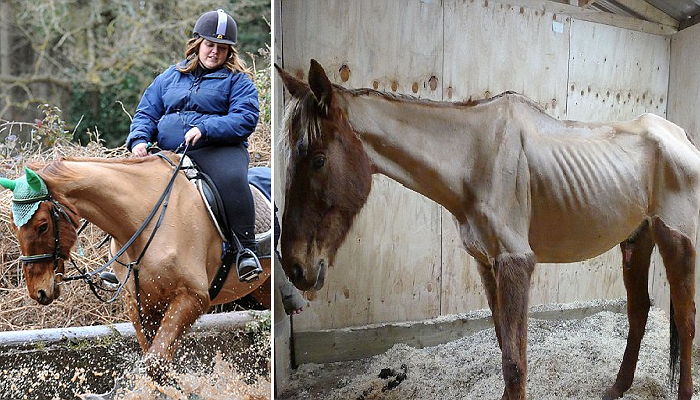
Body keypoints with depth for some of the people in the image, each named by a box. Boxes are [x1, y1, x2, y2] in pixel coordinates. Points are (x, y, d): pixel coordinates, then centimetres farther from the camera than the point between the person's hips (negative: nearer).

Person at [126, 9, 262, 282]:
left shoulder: (237, 80, 9)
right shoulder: (170, 77, 24)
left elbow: (246, 118, -7)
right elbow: (146, 113, 21)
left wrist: (205, 129, -21)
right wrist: (139, 140, -2)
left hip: (218, 149, -4)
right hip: (169, 152, 5)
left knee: (232, 179, -36)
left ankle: (244, 249, -29)